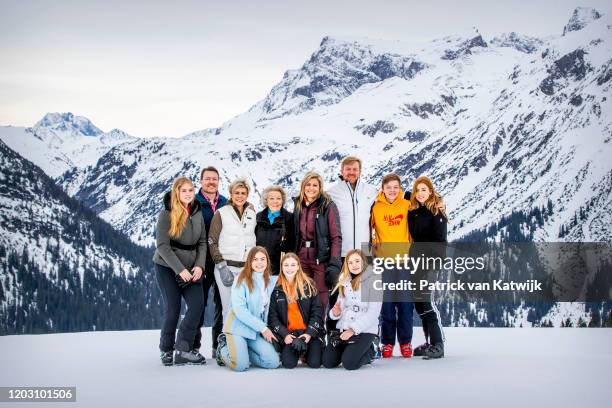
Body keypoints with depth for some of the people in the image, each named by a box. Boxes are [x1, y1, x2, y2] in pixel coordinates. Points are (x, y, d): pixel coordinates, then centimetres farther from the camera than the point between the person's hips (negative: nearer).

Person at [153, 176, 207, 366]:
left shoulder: (197, 213, 6)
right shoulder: (167, 214, -9)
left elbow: (202, 243, 8)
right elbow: (162, 245, -14)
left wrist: (199, 265, -9)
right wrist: (180, 269, -19)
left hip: (191, 269, 4)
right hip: (167, 267, -4)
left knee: (197, 304, -11)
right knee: (172, 309, -4)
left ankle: (183, 349, -5)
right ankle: (166, 350, 14)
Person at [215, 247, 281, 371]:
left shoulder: (272, 281, 7)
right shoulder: (242, 279, -8)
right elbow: (239, 309, -15)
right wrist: (262, 328, -16)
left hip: (257, 331, 5)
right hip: (238, 326, -5)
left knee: (274, 362, -12)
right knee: (241, 366, -21)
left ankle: (239, 352, 10)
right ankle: (223, 349, 12)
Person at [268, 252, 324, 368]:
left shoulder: (308, 285, 3)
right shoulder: (276, 289, 3)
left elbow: (317, 311, 0)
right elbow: (272, 316, 0)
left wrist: (309, 333, -12)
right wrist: (285, 334, -12)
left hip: (310, 332, 0)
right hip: (288, 333, 0)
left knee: (314, 363, -18)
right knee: (289, 363, -22)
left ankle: (306, 351, 14)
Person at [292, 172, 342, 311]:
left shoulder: (328, 206, -5)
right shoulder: (298, 206, 11)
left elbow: (336, 237, -9)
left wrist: (334, 263, -16)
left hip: (321, 258, -5)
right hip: (301, 257, 5)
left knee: (320, 299, -5)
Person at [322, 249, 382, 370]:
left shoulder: (373, 281, -5)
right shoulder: (345, 282, 15)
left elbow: (373, 312, -13)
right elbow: (340, 307, 15)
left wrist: (353, 330, -17)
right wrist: (335, 313, -10)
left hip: (365, 330, -5)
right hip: (344, 328, 5)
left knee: (349, 363, -22)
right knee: (328, 362, -10)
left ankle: (369, 352, 9)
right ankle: (349, 349, 18)